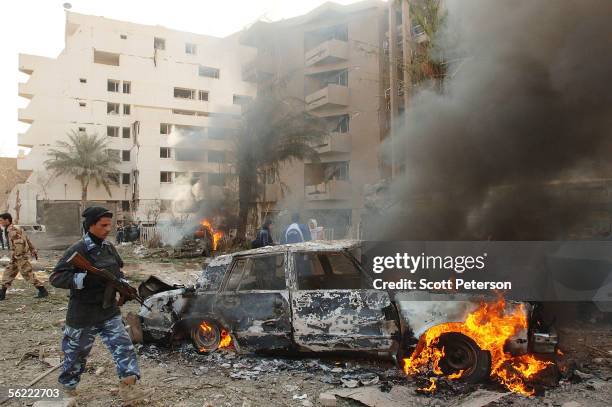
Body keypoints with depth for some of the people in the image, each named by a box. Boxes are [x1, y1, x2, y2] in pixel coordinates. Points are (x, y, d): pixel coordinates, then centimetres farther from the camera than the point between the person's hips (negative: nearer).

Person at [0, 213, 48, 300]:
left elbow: (19, 243, -28)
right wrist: (33, 250, 19)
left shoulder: (13, 231, -18)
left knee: (28, 275, -5)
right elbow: (27, 239, 16)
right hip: (16, 258, 10)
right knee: (8, 274, 12)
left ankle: (43, 291, 0)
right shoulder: (11, 230, 13)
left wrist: (16, 256, -24)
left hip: (21, 257, -10)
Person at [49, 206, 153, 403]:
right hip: (83, 314, -5)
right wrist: (85, 279, -33)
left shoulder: (109, 247, 3)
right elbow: (56, 277, -21)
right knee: (77, 352, 15)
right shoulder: (77, 250, -18)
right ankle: (67, 387, 39)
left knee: (123, 345, -4)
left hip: (109, 310, 5)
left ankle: (129, 388, 0)